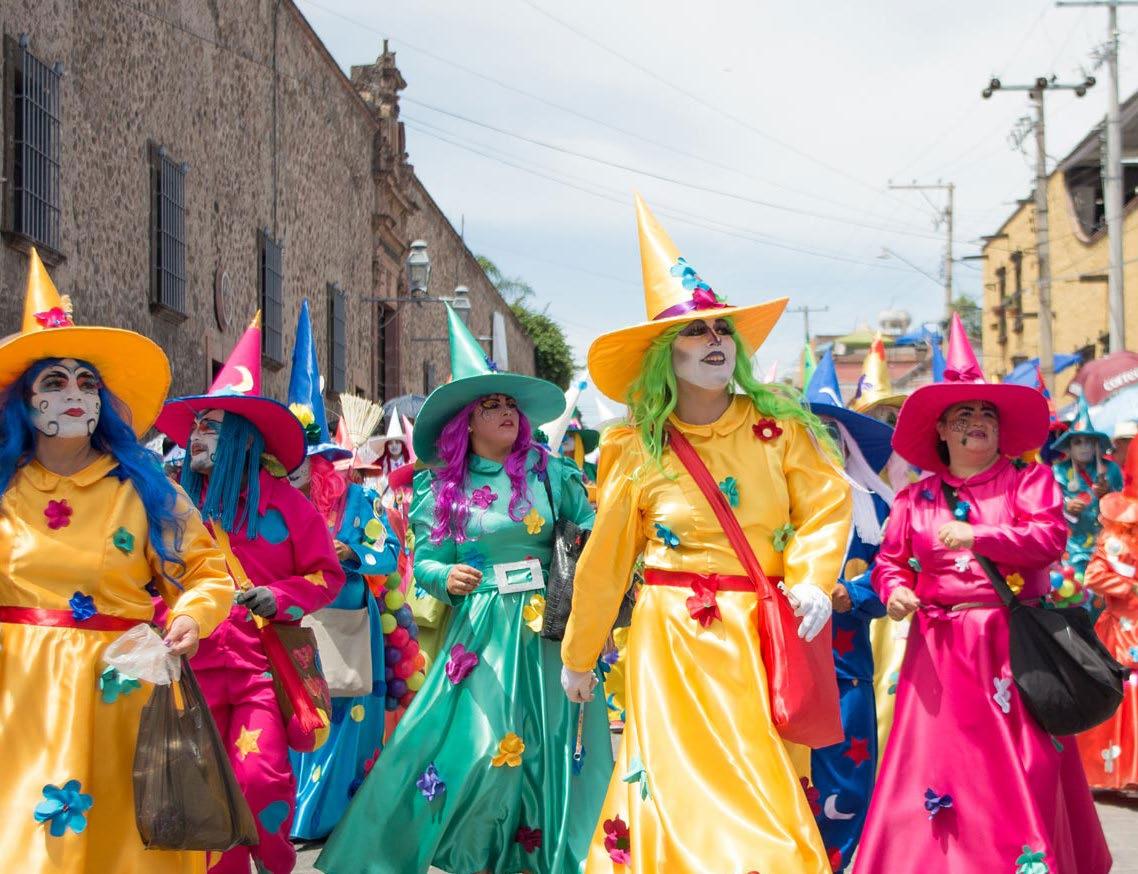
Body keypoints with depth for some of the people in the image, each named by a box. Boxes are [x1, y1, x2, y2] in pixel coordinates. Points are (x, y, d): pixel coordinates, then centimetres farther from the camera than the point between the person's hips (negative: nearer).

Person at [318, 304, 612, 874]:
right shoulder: (441, 488, 5)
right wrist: (446, 577, -15)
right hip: (479, 632, -1)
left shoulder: (549, 473, 5)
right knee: (469, 740, -7)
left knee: (548, 743, 2)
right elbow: (424, 561, 5)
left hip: (548, 632, 1)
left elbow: (592, 533, 5)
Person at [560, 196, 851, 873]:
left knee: (768, 802, 2)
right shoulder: (637, 450, 1)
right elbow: (605, 562, 5)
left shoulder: (778, 425, 2)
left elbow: (827, 504, 0)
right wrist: (578, 657, 12)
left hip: (760, 638, 1)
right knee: (684, 794, -2)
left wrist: (811, 578, -18)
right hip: (672, 639, -1)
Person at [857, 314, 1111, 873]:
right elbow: (890, 560, 13)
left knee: (1020, 761, -2)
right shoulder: (916, 498, 11)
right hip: (940, 649, 2)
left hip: (1013, 643, -2)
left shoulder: (1028, 481, 4)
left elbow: (1050, 538, -10)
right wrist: (895, 592, -9)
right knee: (939, 752, 0)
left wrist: (978, 537, -17)